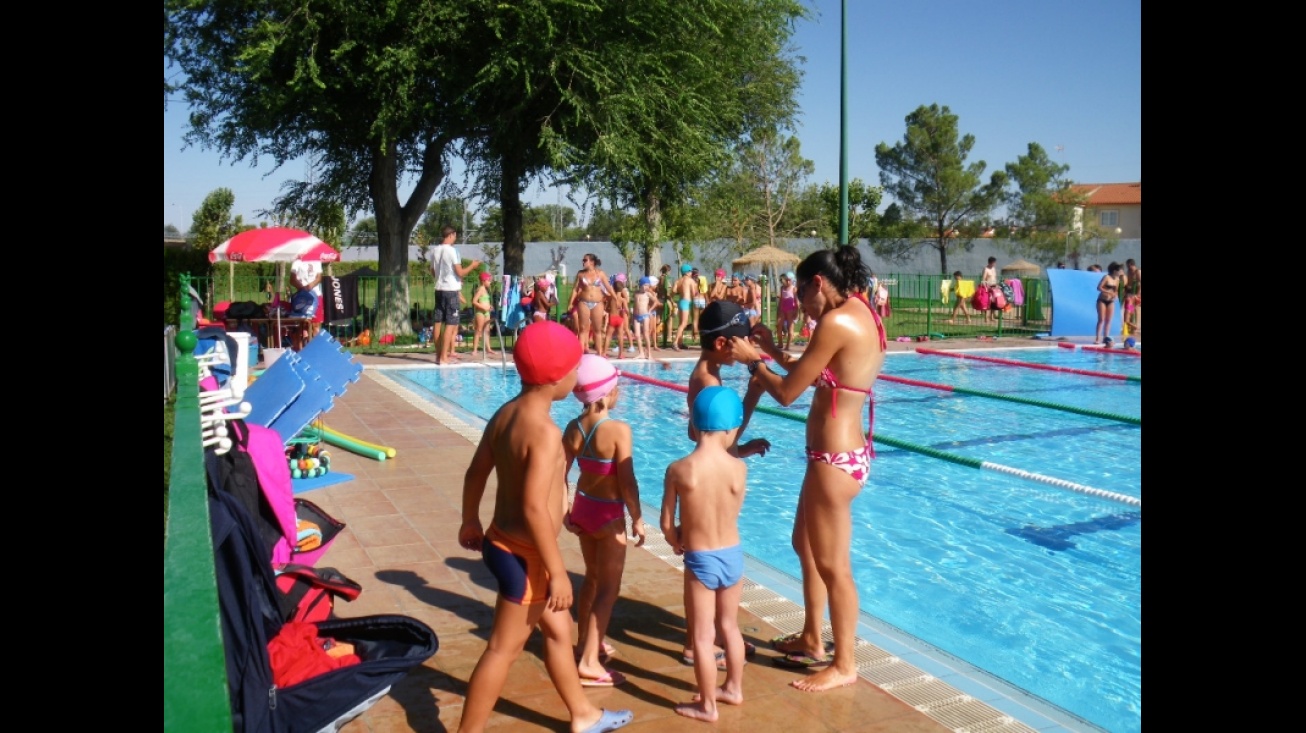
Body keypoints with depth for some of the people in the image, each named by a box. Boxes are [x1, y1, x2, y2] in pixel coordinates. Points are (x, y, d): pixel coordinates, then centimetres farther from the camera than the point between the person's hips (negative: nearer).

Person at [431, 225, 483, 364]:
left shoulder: (435, 251, 9)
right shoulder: (452, 250, -12)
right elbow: (460, 272, -14)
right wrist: (472, 266, 2)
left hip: (439, 289, 7)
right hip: (451, 290, -7)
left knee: (438, 323, 8)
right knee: (450, 324, -4)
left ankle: (438, 354, 14)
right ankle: (444, 357, -7)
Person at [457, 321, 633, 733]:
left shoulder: (505, 414, 1)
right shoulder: (545, 432, -26)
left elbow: (475, 472, 11)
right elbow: (534, 509, -29)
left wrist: (471, 522, 26)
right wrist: (558, 571, -22)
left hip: (504, 542, 10)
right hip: (524, 555, -10)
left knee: (558, 630, 23)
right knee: (504, 649, 5)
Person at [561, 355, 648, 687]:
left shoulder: (574, 428, -4)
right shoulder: (618, 430, -22)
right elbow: (627, 483, -20)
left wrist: (565, 512, 13)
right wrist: (637, 520, -9)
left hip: (582, 507, 7)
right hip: (608, 514, -6)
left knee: (592, 578, 25)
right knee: (609, 588, 5)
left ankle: (585, 641, 39)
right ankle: (589, 663, 4)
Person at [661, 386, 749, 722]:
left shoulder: (678, 470, -18)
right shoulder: (739, 468, -12)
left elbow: (667, 524, -10)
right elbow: (731, 513, 1)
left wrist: (677, 542, 13)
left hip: (700, 560, -3)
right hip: (732, 555, 3)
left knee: (702, 637, 11)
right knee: (730, 626, 24)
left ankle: (707, 705, 23)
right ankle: (734, 688, 40)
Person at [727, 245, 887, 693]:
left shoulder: (836, 322, -20)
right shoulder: (861, 315, 9)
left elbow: (788, 393, -15)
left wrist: (752, 360, 0)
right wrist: (774, 353, 16)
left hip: (835, 458, -10)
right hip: (845, 450, 10)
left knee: (833, 565, 4)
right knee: (805, 544, 23)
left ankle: (844, 665, 20)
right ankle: (811, 640, 38)